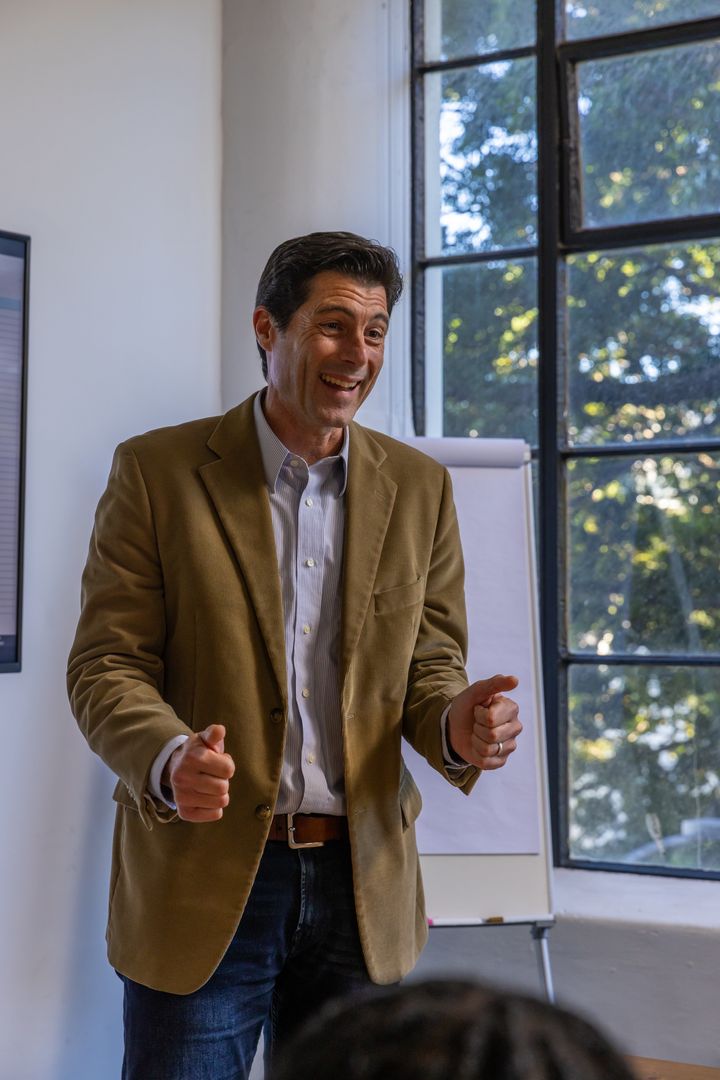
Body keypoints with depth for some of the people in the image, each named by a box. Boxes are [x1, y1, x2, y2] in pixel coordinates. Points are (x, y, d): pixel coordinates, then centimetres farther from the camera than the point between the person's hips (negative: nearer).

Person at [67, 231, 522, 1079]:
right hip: (201, 878, -3)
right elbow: (105, 664, -6)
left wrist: (455, 725, -14)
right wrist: (168, 760, -26)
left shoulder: (419, 487, 7)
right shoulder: (156, 471, -3)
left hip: (362, 884, 3)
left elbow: (427, 664, 9)